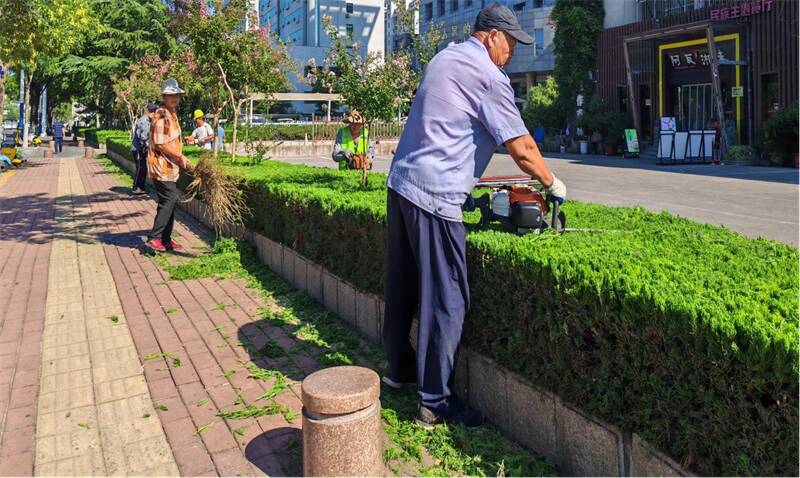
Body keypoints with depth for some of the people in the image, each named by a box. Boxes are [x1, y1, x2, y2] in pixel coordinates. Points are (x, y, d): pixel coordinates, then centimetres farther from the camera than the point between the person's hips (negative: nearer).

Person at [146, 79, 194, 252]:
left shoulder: (172, 114, 15)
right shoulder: (161, 115, -16)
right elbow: (160, 144, -21)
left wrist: (181, 160, 14)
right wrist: (181, 157, -15)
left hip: (169, 166, 10)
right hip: (161, 166, -10)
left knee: (169, 201, 12)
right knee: (169, 200, -11)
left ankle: (165, 238, 19)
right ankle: (154, 237, -6)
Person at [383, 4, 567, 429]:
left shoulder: (443, 58, 18)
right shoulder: (488, 76, -9)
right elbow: (523, 151, -9)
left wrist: (470, 174, 29)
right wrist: (552, 183, 8)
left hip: (400, 182, 10)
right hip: (434, 196, -9)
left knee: (402, 286, 18)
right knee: (446, 301, -2)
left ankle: (399, 367, 34)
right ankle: (434, 402, 6)